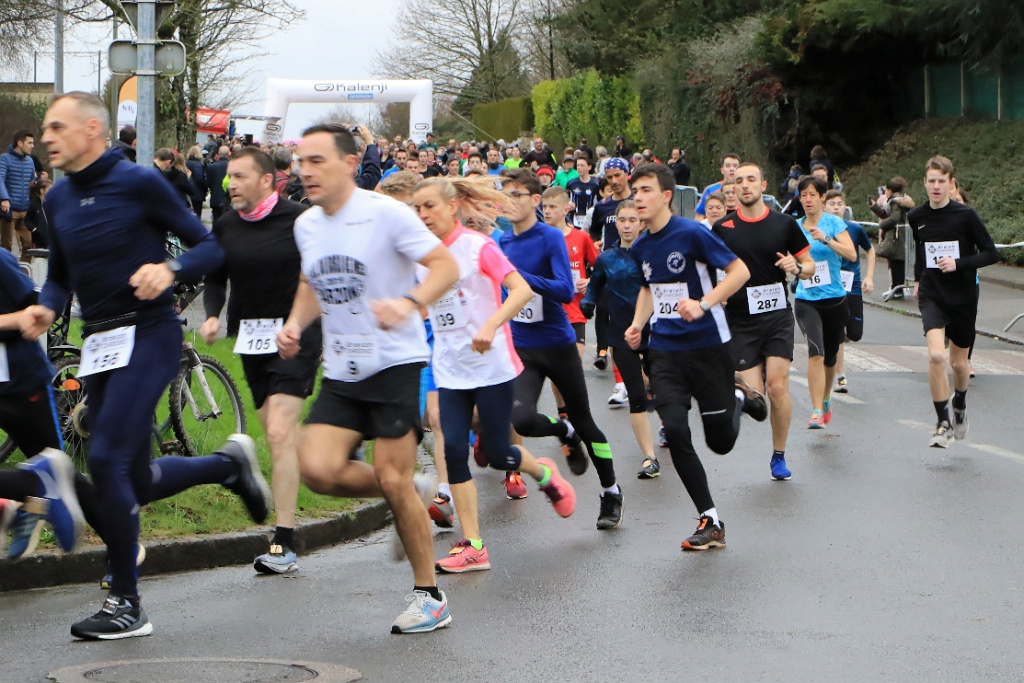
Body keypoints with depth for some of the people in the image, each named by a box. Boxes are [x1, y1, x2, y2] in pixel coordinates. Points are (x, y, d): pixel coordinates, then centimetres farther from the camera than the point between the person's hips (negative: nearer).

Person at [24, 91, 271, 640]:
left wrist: (168, 270, -24)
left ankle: (126, 604, -7)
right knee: (136, 480, 8)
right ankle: (229, 462, 35)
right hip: (98, 344, 7)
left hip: (147, 334, -7)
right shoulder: (58, 200, 10)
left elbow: (208, 246, -5)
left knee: (106, 460, -17)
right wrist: (45, 307, -2)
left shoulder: (138, 183, -9)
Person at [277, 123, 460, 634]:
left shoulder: (386, 213, -12)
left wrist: (408, 303, -32)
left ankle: (430, 596, 9)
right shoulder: (306, 226, 9)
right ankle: (410, 495, 17)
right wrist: (295, 323, 5)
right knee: (317, 470, -12)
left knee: (393, 480, -8)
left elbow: (446, 265, -14)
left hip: (396, 362, -6)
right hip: (340, 372, 6)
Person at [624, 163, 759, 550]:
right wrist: (637, 324, 7)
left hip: (708, 346, -5)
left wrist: (703, 304, -24)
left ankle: (738, 399, 38)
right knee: (675, 432, -12)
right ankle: (710, 522, -1)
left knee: (720, 442, 2)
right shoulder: (639, 248, 6)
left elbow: (740, 271, -12)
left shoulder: (691, 234, -14)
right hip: (665, 349, 5)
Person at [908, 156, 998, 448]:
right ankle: (943, 423, -12)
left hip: (963, 298, -1)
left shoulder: (965, 215, -10)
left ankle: (959, 405, 45)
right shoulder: (916, 217, 1)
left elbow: (991, 253, -9)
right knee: (936, 355, -21)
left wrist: (959, 264, -20)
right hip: (932, 296, 1)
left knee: (959, 362, 12)